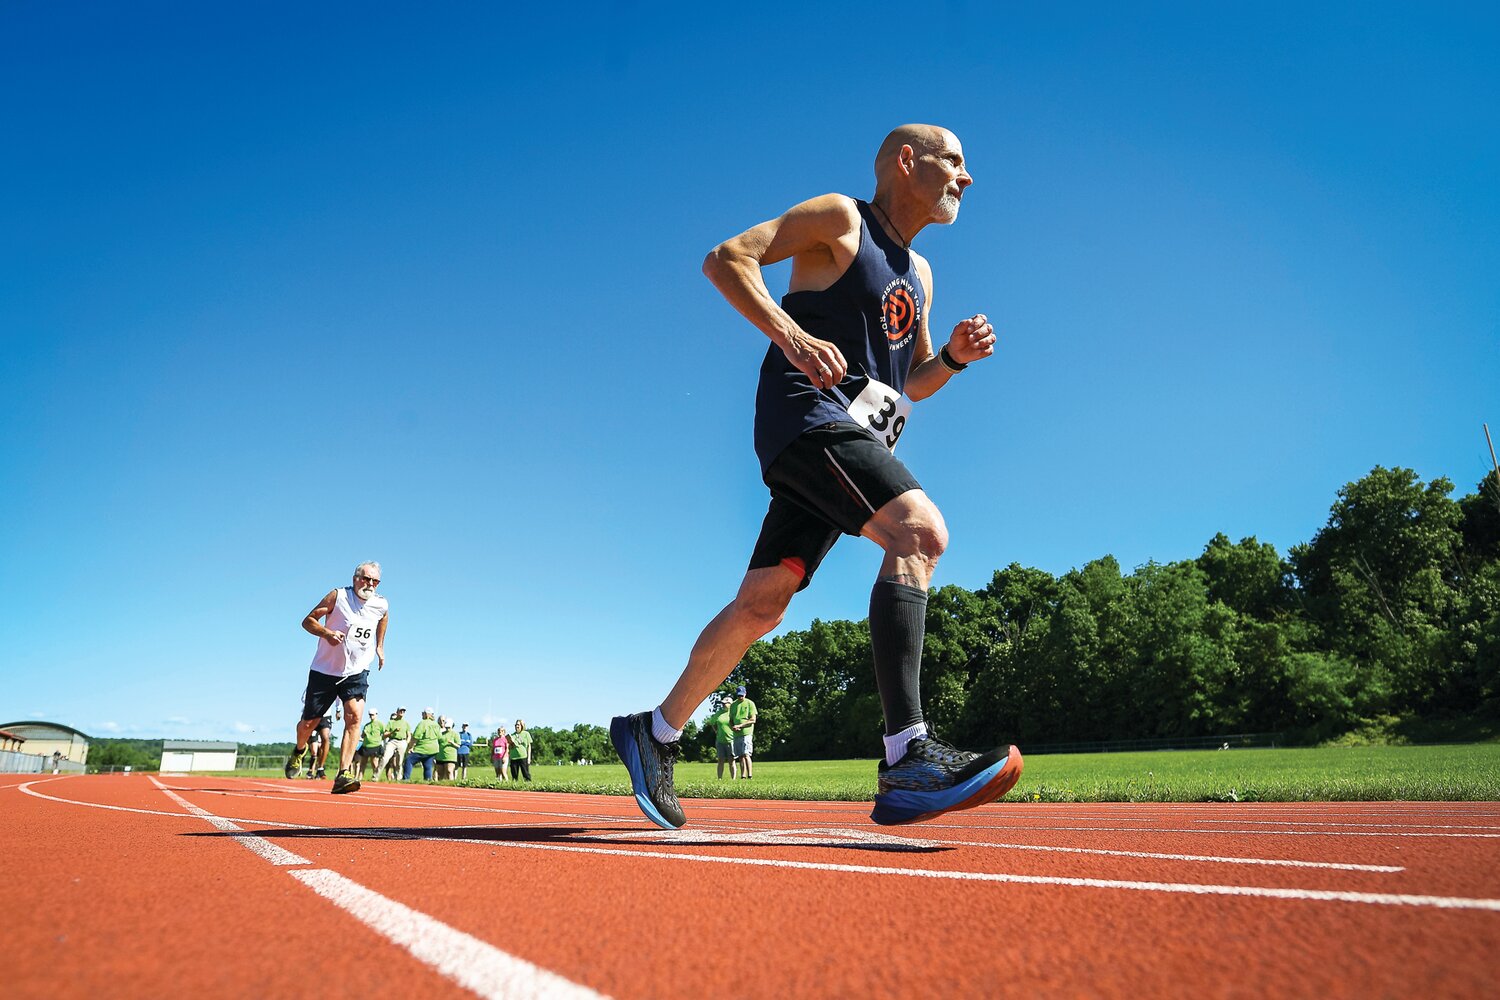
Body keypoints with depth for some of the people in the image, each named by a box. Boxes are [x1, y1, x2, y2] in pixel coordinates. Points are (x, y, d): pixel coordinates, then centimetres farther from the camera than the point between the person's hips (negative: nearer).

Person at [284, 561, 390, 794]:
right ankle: (299, 751, 45)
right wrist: (327, 633, -24)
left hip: (356, 672, 1)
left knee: (355, 716, -21)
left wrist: (380, 647, 18)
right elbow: (308, 620, -6)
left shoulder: (382, 606, -1)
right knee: (309, 722, 9)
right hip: (325, 670, -1)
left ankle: (343, 775, -24)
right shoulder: (337, 596, -11)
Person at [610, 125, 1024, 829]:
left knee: (761, 604, 4)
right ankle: (905, 760, -33)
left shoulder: (918, 275, 25)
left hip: (853, 442, 8)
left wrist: (954, 356, 8)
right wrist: (791, 333, -22)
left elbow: (912, 382, 29)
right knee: (920, 529, -28)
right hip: (806, 418, -8)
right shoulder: (840, 218, 2)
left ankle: (655, 733, 18)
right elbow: (726, 257, -7)